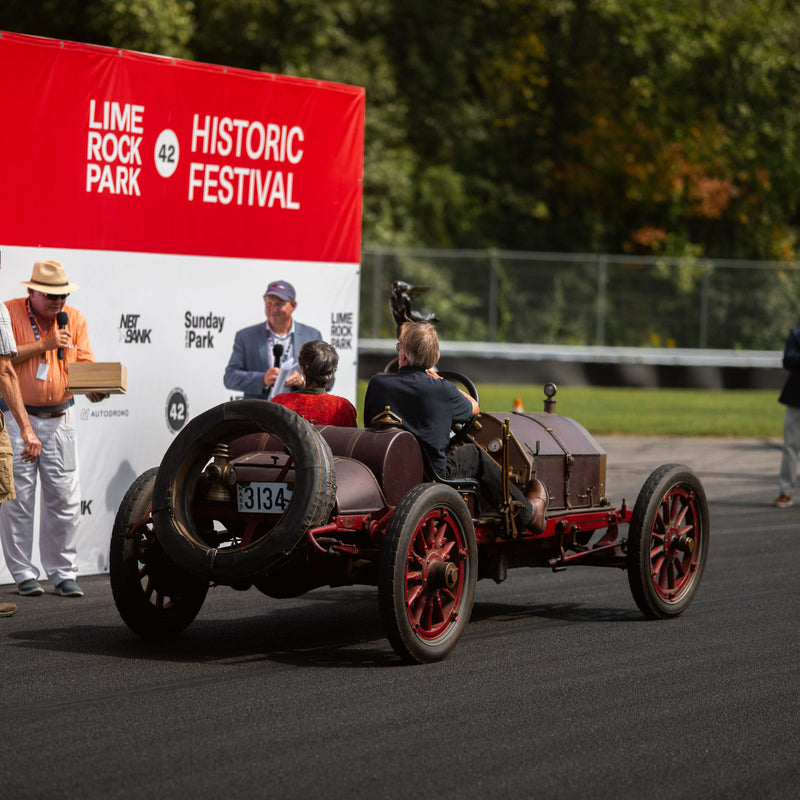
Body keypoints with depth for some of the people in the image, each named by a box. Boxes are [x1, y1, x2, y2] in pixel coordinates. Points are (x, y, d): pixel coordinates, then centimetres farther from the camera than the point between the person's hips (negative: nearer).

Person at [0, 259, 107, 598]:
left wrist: (93, 389, -14)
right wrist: (44, 345, -17)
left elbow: (86, 364, 6)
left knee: (64, 498, 1)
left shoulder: (74, 319, 8)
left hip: (59, 418, 3)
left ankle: (62, 573, 9)